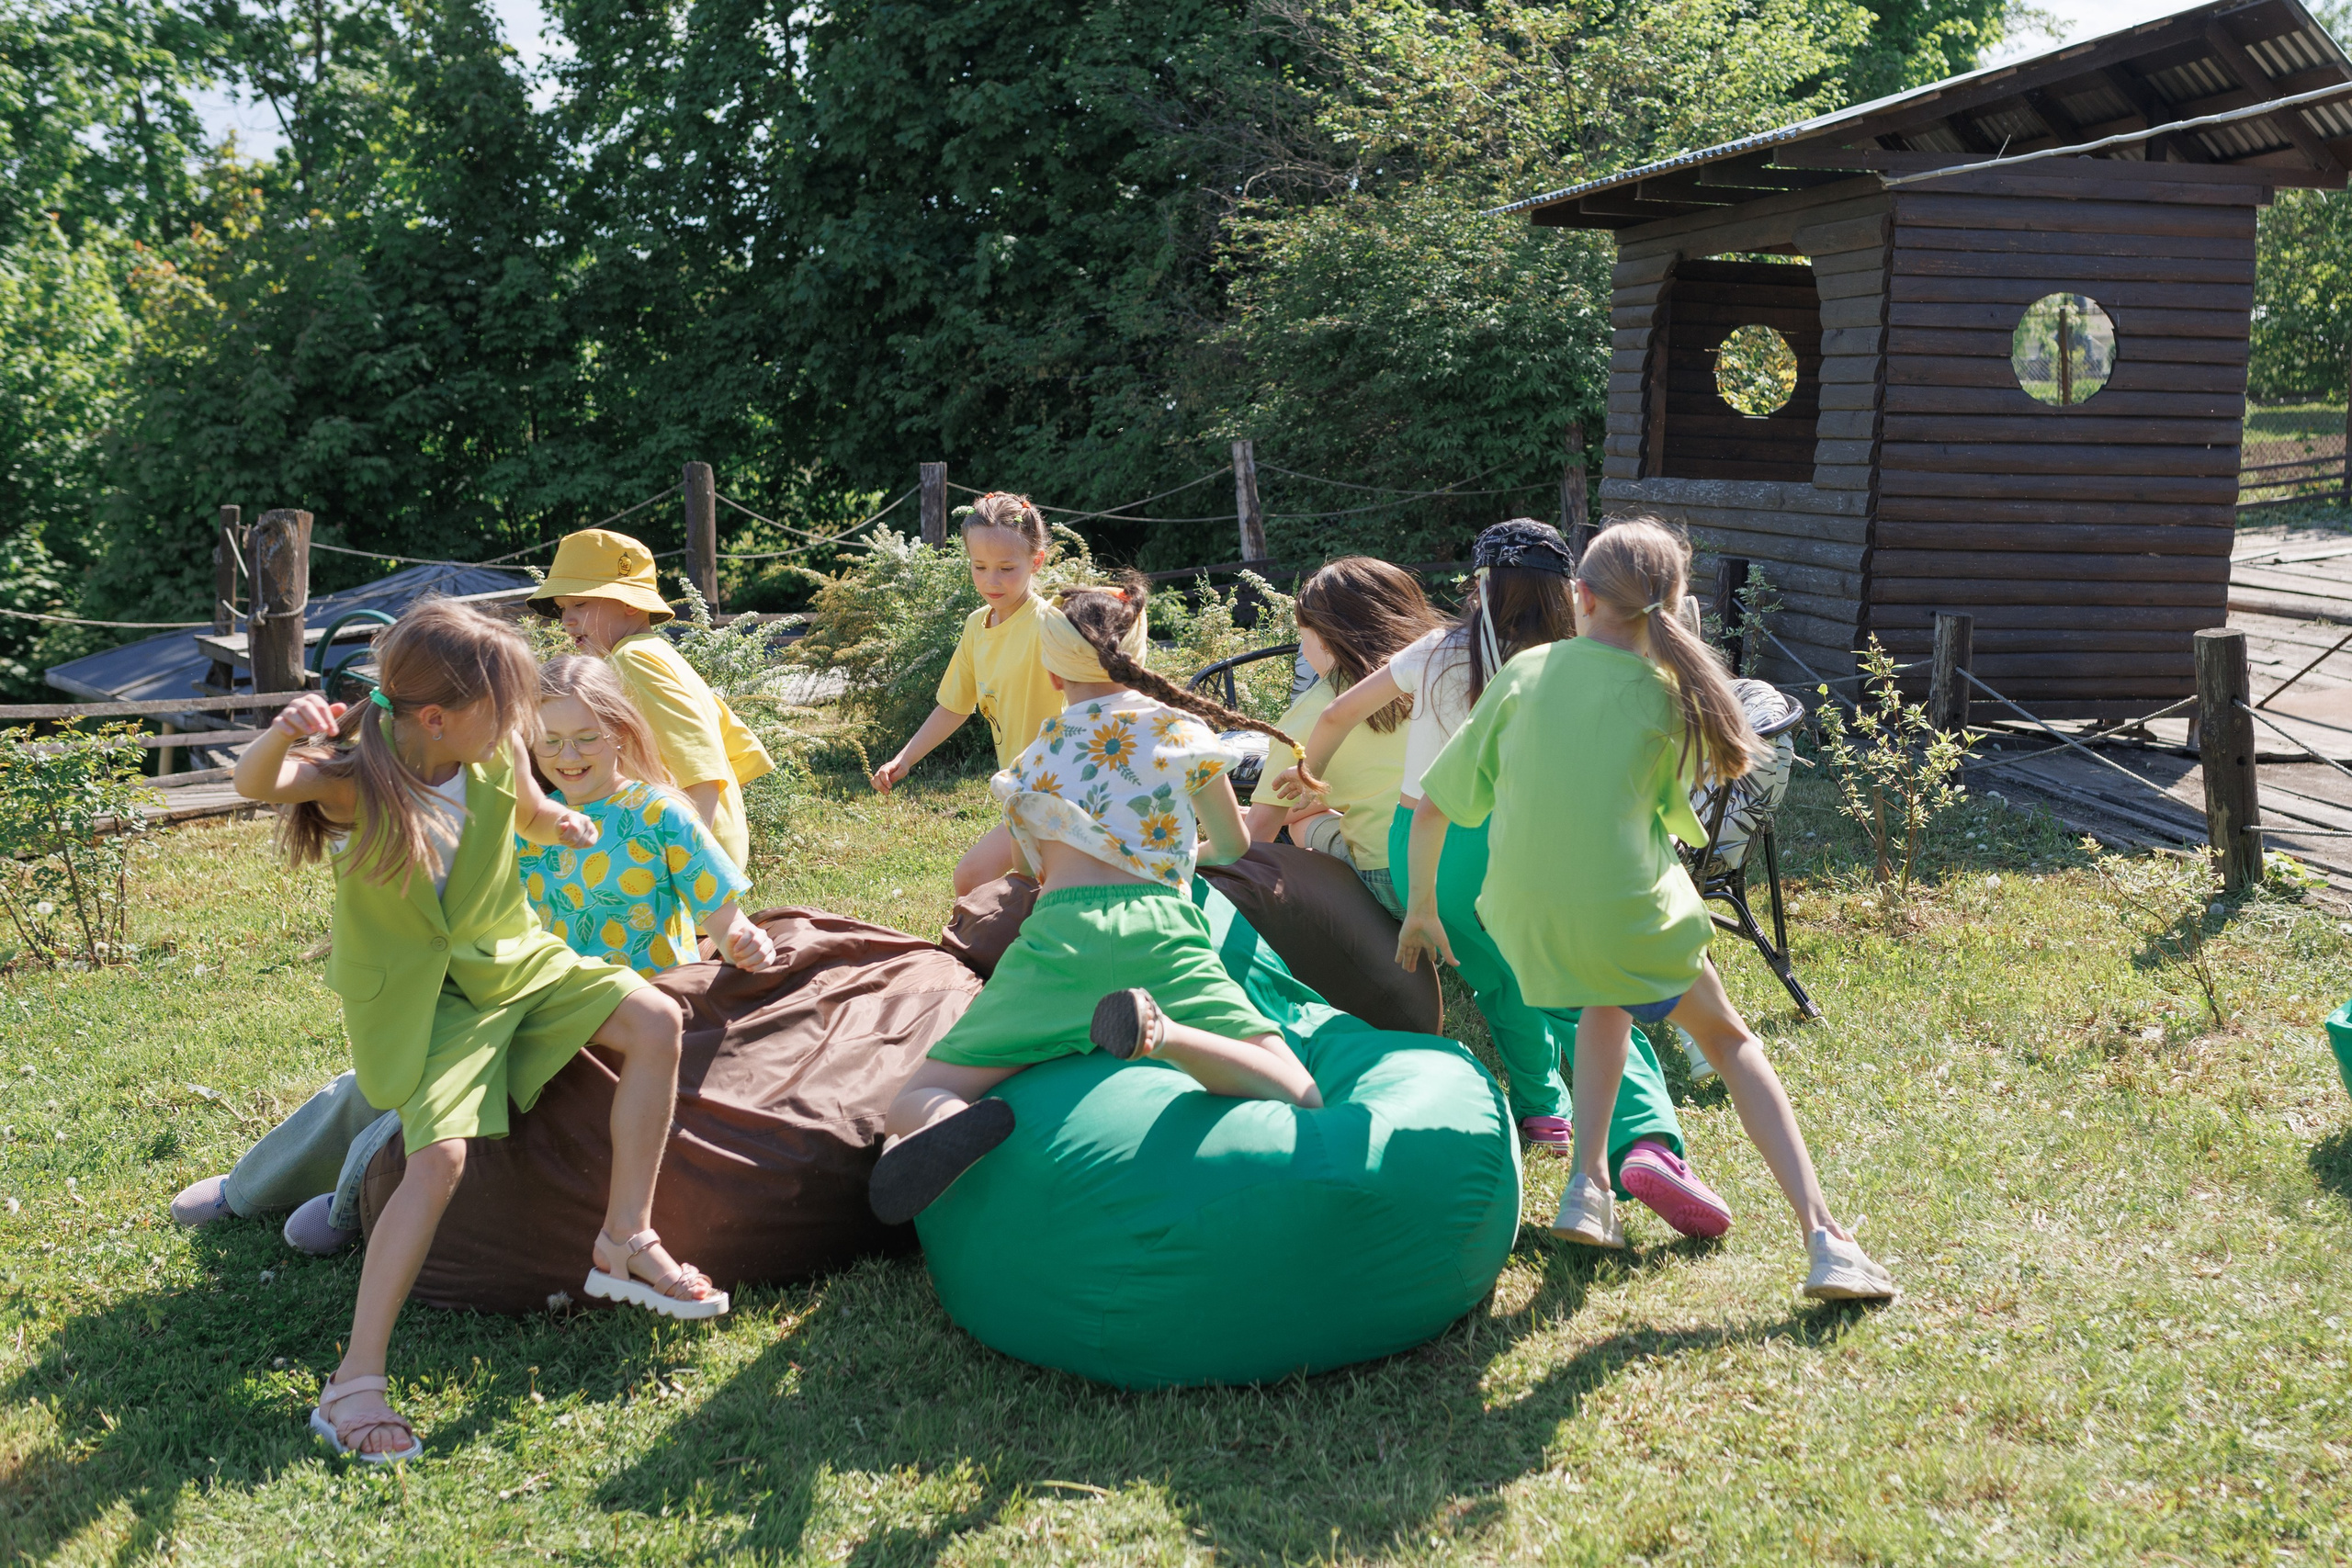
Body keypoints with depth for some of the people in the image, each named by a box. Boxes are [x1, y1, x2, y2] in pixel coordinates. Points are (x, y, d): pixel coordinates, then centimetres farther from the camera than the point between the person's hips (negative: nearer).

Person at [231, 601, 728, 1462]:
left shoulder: (499, 759, -9)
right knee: (441, 1156, -24)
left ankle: (626, 1242, 0)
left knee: (655, 1021, -12)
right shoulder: (355, 783, -24)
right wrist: (281, 735, -65)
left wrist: (565, 826, 1)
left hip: (512, 961, 6)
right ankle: (355, 1382, -14)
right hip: (420, 997, -5)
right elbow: (256, 783, -47)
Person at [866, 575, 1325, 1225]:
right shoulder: (1181, 729, 21)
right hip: (1158, 926, -1)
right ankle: (1159, 1029, -35)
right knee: (1299, 1105, -7)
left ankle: (960, 1124, -30)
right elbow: (1235, 847, 33)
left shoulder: (1039, 751, 24)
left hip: (1058, 929, 1)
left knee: (913, 1105, 9)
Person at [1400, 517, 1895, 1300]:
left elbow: (1431, 806, 3)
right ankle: (1823, 1237, 9)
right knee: (1728, 1037, 21)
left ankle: (1589, 1188, 21)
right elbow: (1666, 816, 12)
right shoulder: (1667, 698, -1)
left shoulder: (1525, 671, 2)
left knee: (1609, 1002, 35)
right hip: (1628, 913, -2)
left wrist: (1421, 907, 15)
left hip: (1525, 920, 2)